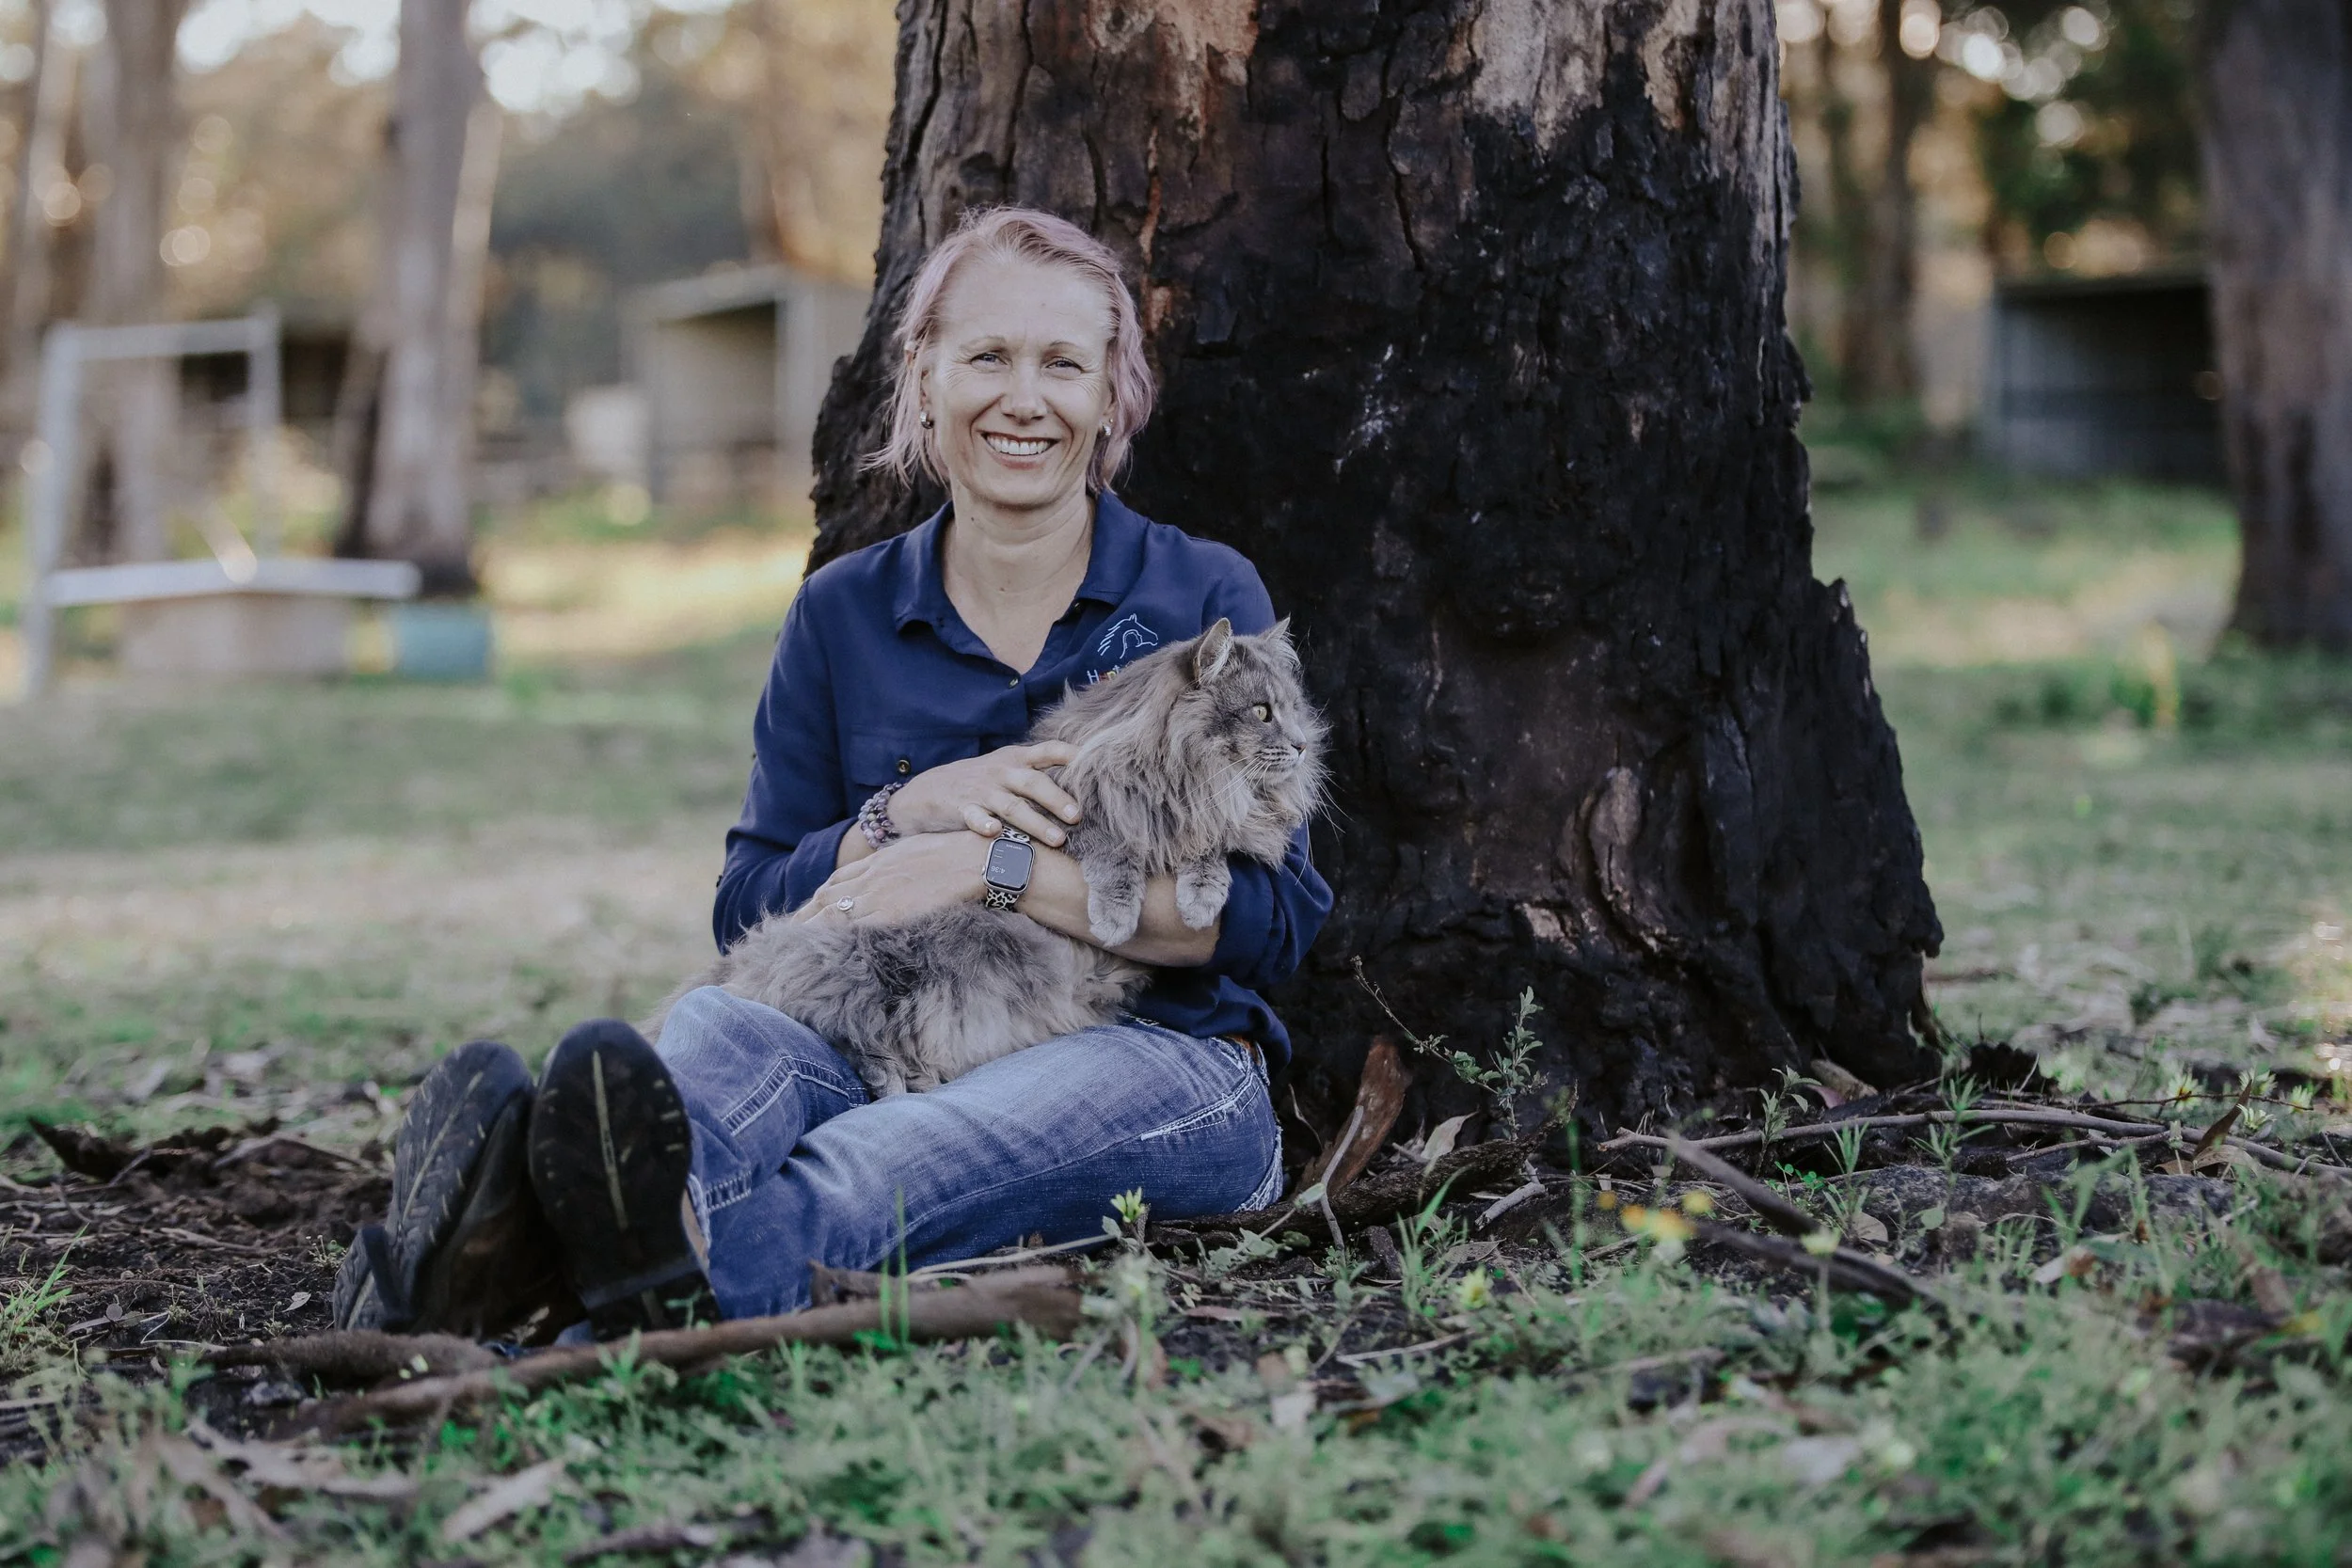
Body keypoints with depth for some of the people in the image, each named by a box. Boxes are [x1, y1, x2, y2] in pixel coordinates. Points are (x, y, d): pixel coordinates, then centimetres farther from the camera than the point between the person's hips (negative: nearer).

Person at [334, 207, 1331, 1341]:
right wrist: (906, 811, -11)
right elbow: (747, 910, 8)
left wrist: (994, 868, -15)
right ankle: (488, 1238, -64)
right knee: (720, 1022, -33)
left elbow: (1272, 917, -5)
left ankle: (709, 1270, -67)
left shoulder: (1206, 599, 7)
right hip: (890, 1044, 2)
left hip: (1157, 1052, -2)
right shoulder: (842, 615, 14)